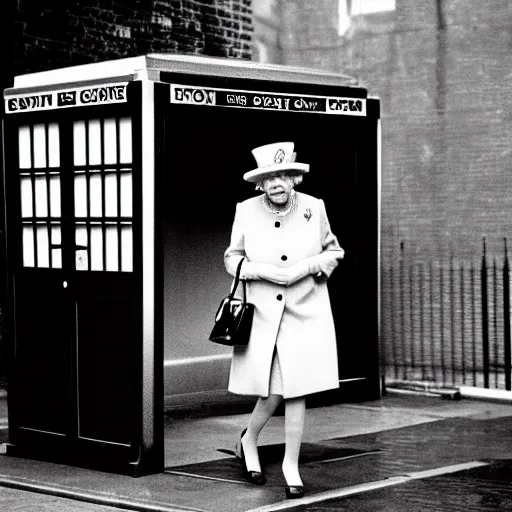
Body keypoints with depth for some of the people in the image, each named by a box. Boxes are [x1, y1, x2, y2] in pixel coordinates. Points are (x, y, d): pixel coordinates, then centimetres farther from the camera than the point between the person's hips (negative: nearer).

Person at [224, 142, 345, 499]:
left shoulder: (314, 208, -2)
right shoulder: (246, 211, -3)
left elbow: (334, 252, 10)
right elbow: (232, 258, 7)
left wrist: (309, 266, -9)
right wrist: (262, 270, -11)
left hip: (306, 314, 1)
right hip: (262, 314, -1)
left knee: (296, 391, 0)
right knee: (273, 393, -2)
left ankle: (291, 465, 17)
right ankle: (249, 441, 30)